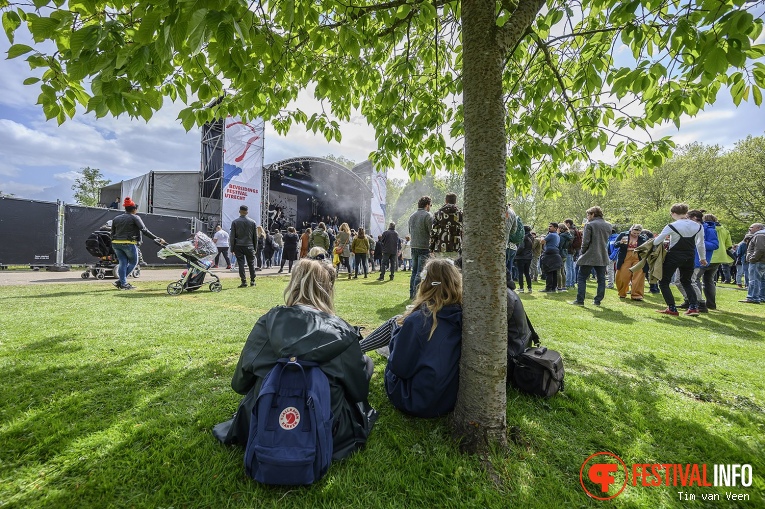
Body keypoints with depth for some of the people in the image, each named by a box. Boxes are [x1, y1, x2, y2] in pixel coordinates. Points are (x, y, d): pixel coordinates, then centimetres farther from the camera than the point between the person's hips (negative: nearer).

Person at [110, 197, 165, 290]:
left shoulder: (116, 219, 15)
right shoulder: (135, 218, -5)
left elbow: (112, 233, 17)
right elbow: (144, 230, -13)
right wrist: (157, 239, -15)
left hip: (116, 243, 6)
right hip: (129, 244, -6)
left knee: (123, 263, 9)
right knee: (133, 262, 8)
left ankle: (123, 283, 7)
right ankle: (119, 281, 3)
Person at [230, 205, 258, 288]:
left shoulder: (235, 222, 0)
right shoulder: (252, 222, 2)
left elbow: (232, 236, 0)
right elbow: (255, 236, 6)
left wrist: (232, 248, 5)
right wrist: (255, 247, 13)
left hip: (238, 246, -1)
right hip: (249, 246, 1)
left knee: (241, 264, 1)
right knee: (251, 264, 9)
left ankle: (244, 282, -1)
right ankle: (252, 281, 12)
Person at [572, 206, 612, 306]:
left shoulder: (589, 225, -11)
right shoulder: (608, 225, 9)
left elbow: (585, 241, -14)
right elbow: (606, 239, 18)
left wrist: (583, 252, -1)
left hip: (589, 256, -6)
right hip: (603, 257, 6)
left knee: (582, 278, 2)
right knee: (601, 279, 11)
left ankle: (580, 300, 0)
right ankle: (598, 300, 13)